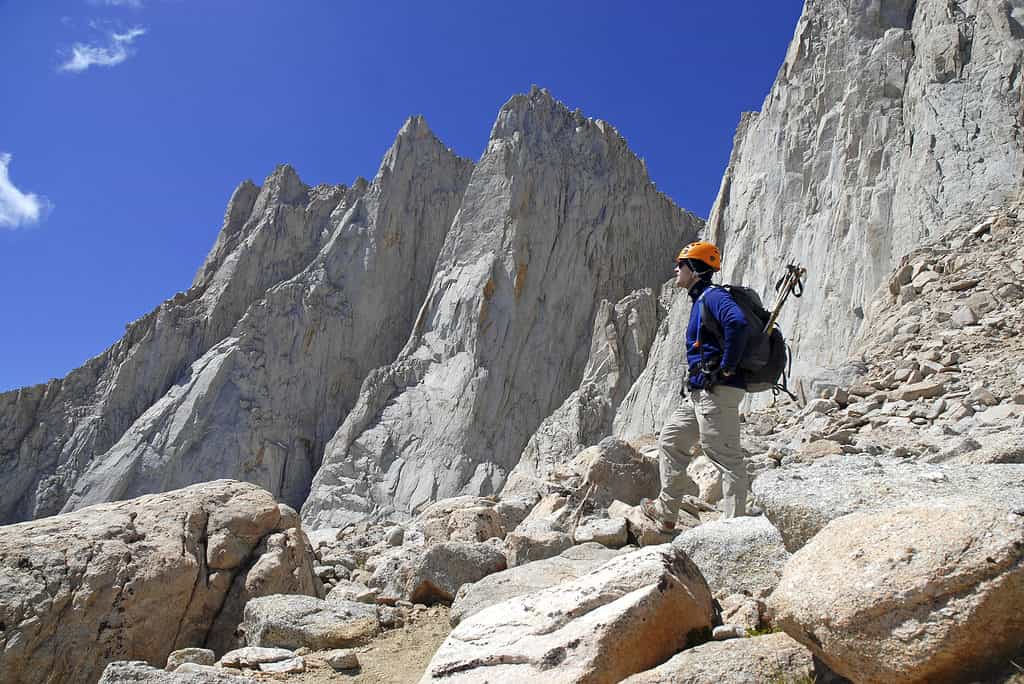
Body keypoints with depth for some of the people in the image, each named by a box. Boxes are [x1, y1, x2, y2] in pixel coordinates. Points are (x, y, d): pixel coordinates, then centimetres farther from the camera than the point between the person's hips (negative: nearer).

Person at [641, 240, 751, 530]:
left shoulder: (713, 296, -12)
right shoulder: (700, 300, 21)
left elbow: (738, 323, -32)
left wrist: (727, 368, -25)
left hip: (717, 392, -11)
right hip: (699, 393, 11)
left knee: (726, 457, -6)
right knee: (670, 441, 16)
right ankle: (666, 512, 24)